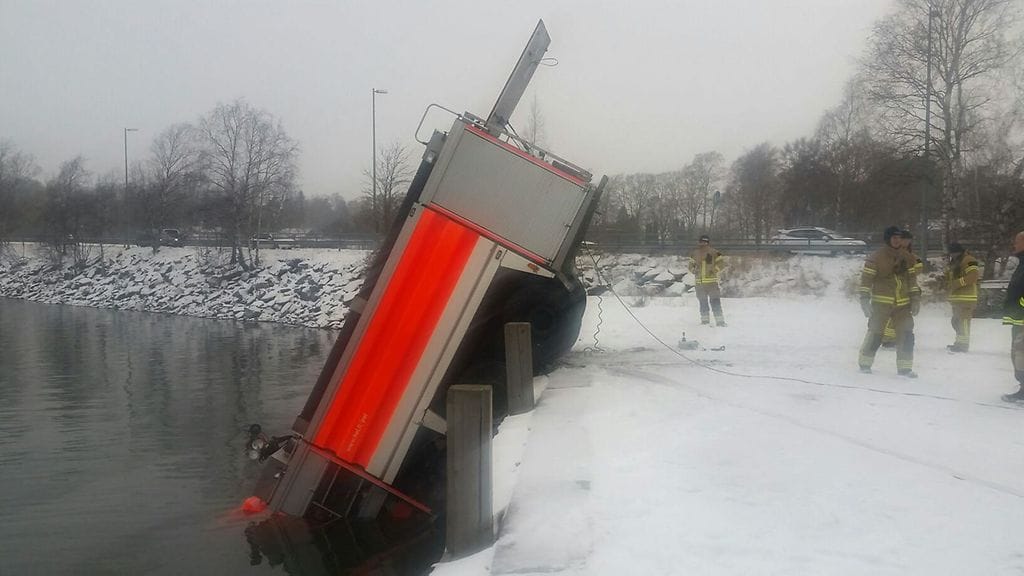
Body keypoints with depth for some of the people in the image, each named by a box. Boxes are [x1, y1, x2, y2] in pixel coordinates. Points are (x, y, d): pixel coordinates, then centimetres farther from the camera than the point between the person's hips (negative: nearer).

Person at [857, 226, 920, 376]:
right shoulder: (877, 257, -8)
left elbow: (912, 279, 16)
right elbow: (866, 278, -7)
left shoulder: (907, 258, 8)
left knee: (906, 333, -2)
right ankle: (865, 363, 12)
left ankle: (904, 367, 5)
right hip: (881, 302, -5)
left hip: (903, 303, 5)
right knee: (875, 333, -4)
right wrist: (864, 299, -12)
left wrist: (915, 298, 10)